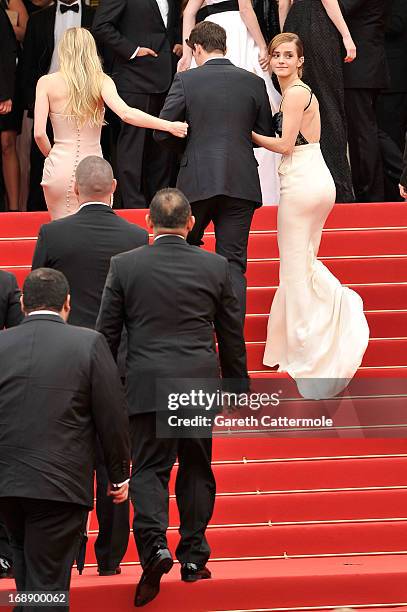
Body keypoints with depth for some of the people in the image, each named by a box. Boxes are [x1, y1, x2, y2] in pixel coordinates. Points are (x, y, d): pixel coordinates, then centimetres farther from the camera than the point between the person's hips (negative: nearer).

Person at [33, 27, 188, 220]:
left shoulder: (47, 82, -1)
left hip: (59, 168, 0)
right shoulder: (101, 81, -2)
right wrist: (169, 126, -16)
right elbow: (126, 114, -18)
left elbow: (39, 133, -5)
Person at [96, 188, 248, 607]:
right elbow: (232, 336, 8)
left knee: (149, 469, 3)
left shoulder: (124, 265, -2)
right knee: (196, 469, 12)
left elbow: (107, 333, 1)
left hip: (147, 385, -1)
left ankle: (154, 544, -18)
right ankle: (193, 557, 15)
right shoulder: (215, 267, 2)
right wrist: (238, 387, 19)